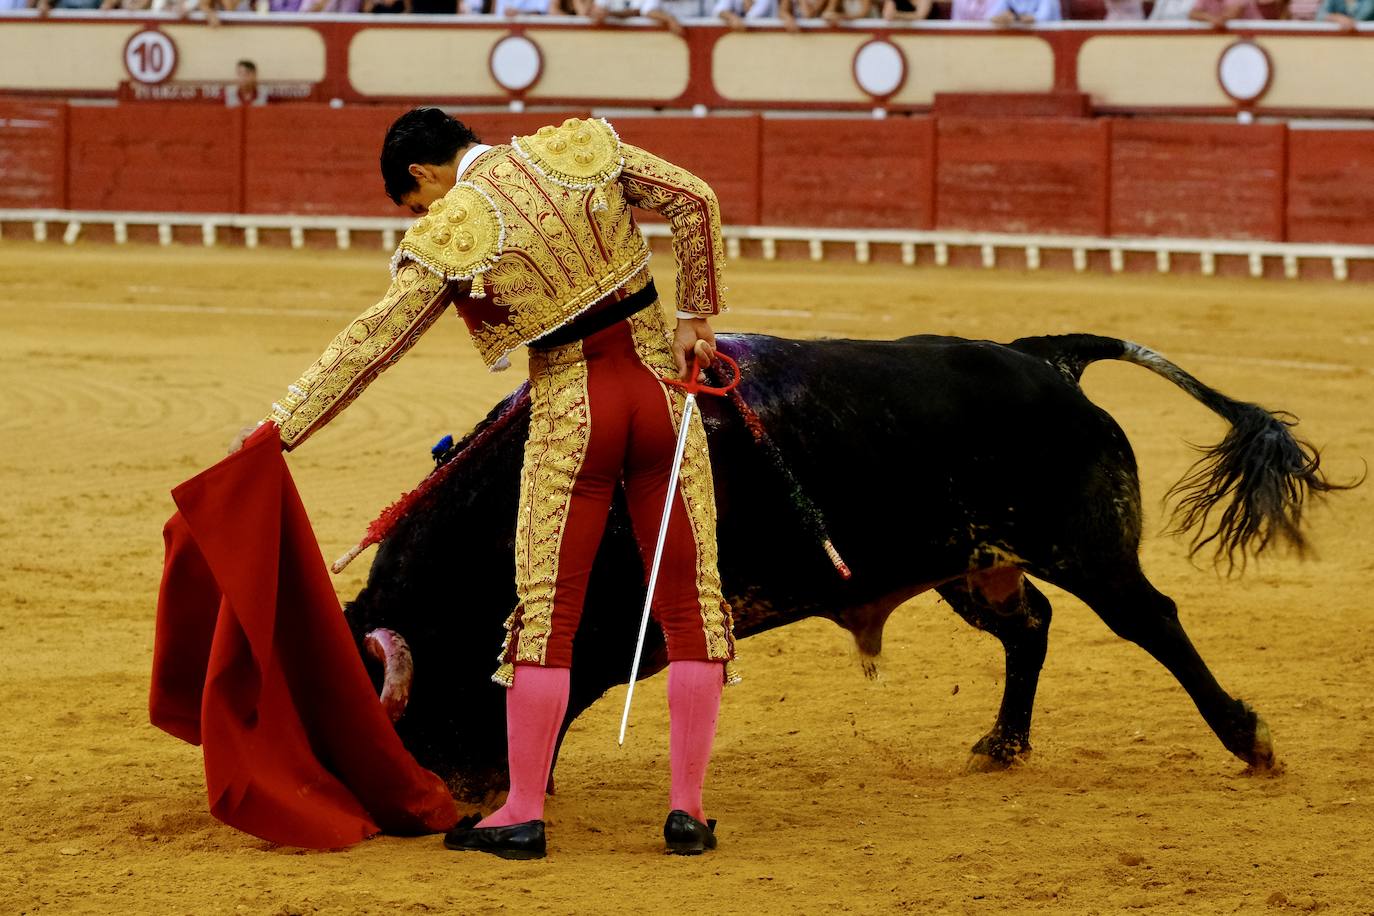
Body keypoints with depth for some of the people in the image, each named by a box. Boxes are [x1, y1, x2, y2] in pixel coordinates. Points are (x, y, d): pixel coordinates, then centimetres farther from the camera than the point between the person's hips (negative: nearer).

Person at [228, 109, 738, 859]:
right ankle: (687, 809, 6)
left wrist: (282, 425, -4)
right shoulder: (580, 148, 1)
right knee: (689, 604, 6)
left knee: (547, 613, 5)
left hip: (571, 413, -3)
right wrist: (697, 313, 6)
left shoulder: (449, 237, -8)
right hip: (661, 383, 3)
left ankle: (523, 815, 6)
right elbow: (693, 200, -1)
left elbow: (371, 343, -8)